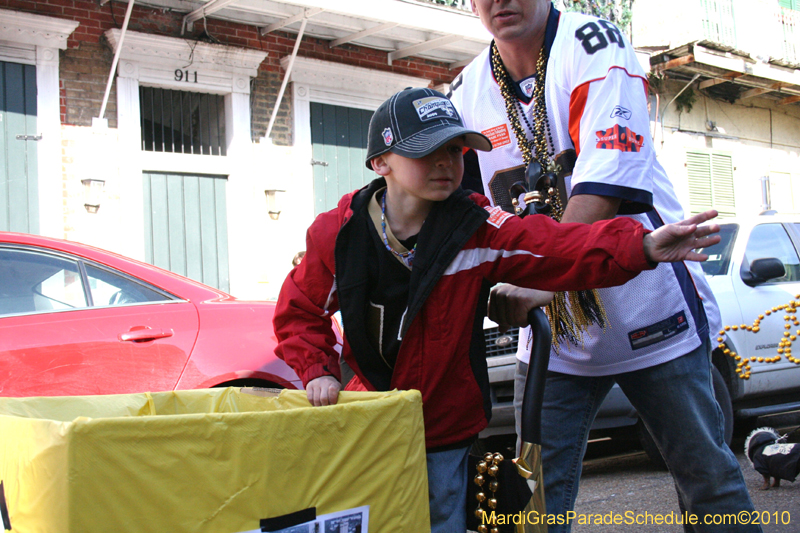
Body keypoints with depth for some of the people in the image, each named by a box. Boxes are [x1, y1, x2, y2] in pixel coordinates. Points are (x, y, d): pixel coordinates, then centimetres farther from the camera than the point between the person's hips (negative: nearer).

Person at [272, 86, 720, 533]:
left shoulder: (476, 228, -13)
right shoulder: (338, 233, -9)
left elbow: (558, 248, -25)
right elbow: (299, 312, 4)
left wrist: (643, 246, -40)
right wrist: (318, 371, -11)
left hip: (447, 437, -1)